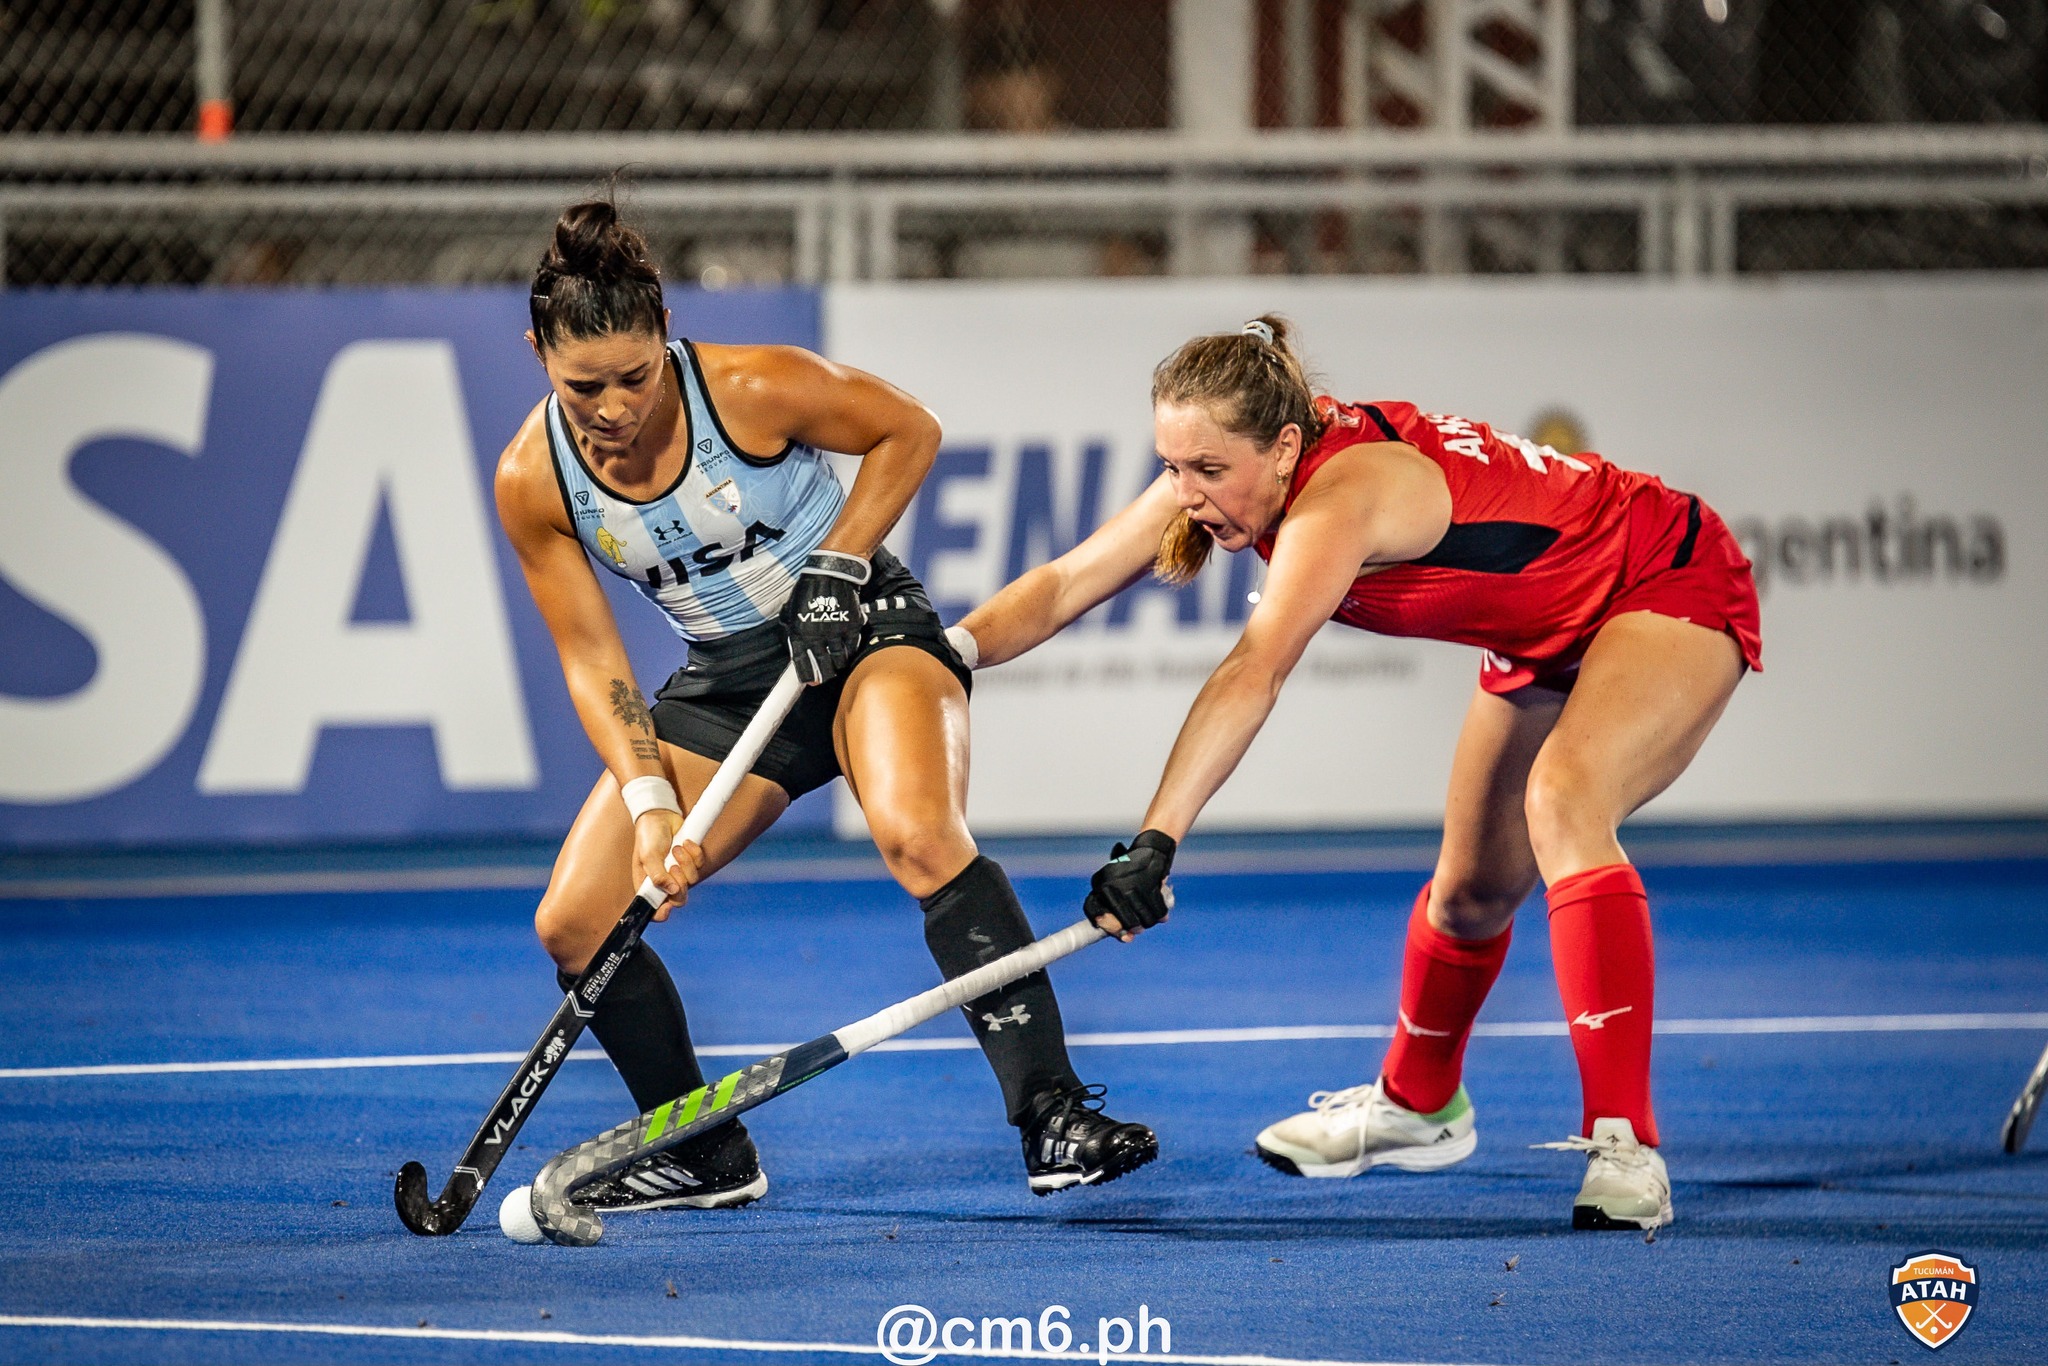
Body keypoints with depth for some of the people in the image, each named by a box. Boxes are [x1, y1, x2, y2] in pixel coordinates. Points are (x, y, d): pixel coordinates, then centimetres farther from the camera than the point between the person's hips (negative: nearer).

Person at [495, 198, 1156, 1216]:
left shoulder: (753, 389, -22)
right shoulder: (532, 482, -12)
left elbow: (908, 431, -5)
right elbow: (591, 662, -5)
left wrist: (837, 566, -14)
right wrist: (648, 803, -16)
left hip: (862, 631, -5)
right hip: (726, 682, 5)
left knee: (918, 835, -35)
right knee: (573, 924, -6)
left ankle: (1052, 1116, -35)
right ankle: (706, 1156, 12)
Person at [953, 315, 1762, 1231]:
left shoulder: (1345, 492, -37)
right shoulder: (1226, 472, -13)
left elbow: (1252, 677, -48)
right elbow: (1064, 587, -11)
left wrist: (1156, 841, -57)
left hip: (1672, 594, -9)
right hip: (1544, 635, 9)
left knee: (1561, 800, -33)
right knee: (1473, 889, 16)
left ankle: (1625, 1149, -34)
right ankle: (1416, 1103, 43)